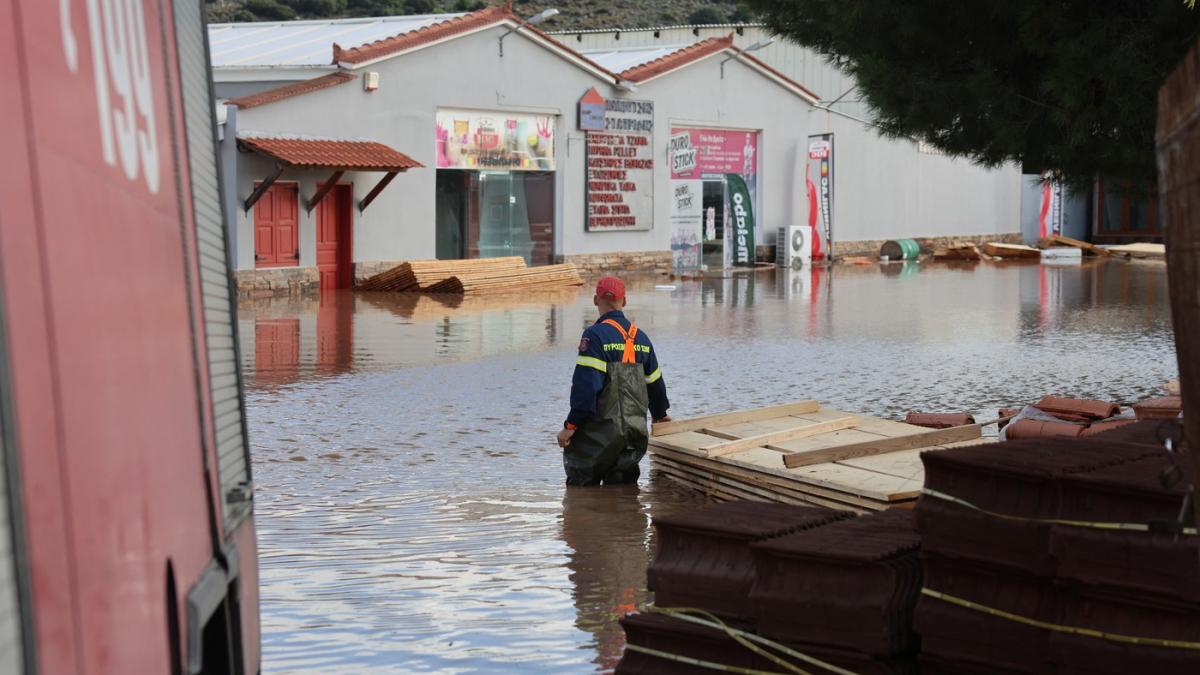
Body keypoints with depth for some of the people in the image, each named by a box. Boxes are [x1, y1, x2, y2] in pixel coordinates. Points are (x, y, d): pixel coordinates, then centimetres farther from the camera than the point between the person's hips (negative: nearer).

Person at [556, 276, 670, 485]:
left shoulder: (595, 335, -11)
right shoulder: (640, 337, 12)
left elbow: (585, 385, -18)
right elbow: (655, 381, 23)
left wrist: (571, 425, -15)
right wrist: (660, 414, 40)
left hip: (600, 431, -7)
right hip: (635, 432, 7)